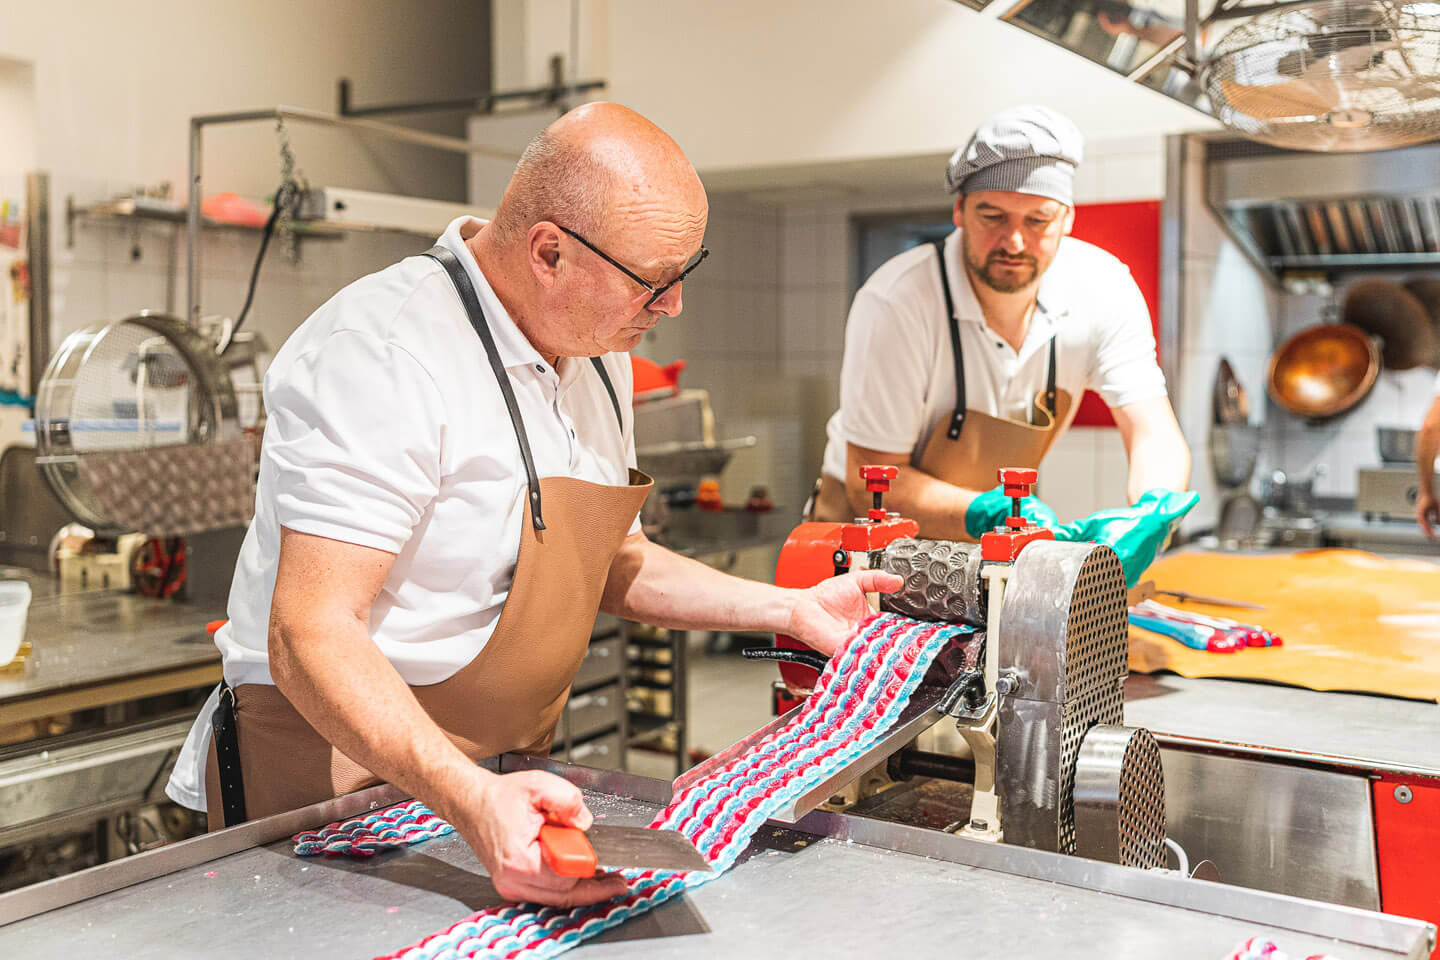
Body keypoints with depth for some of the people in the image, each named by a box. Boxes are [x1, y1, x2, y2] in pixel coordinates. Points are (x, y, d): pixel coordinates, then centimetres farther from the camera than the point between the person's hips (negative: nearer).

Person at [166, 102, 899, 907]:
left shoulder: (596, 354, 7)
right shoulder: (380, 355, -22)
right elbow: (310, 635, -28)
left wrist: (788, 609, 8)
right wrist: (471, 800, -40)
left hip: (508, 779, 7)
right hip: (345, 773, -6)